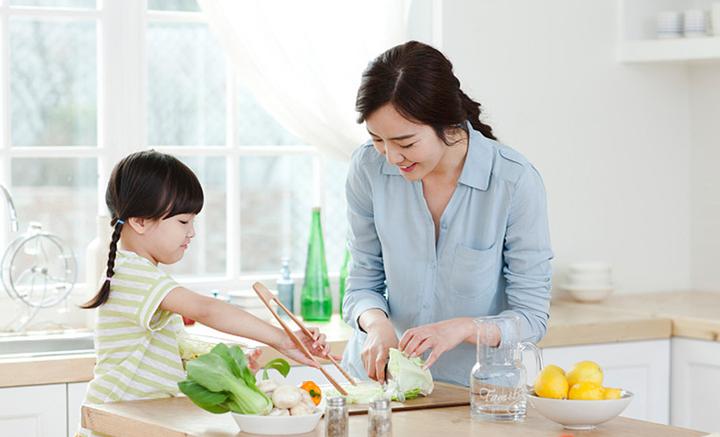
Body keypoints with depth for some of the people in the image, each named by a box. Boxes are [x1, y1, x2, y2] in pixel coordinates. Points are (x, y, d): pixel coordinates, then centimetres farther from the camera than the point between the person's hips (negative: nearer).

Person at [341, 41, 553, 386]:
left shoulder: (516, 182, -14)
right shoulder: (368, 168, -5)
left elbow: (531, 318, -8)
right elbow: (362, 283, 6)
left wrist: (464, 327, -26)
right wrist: (377, 322, -15)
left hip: (474, 387, -2)